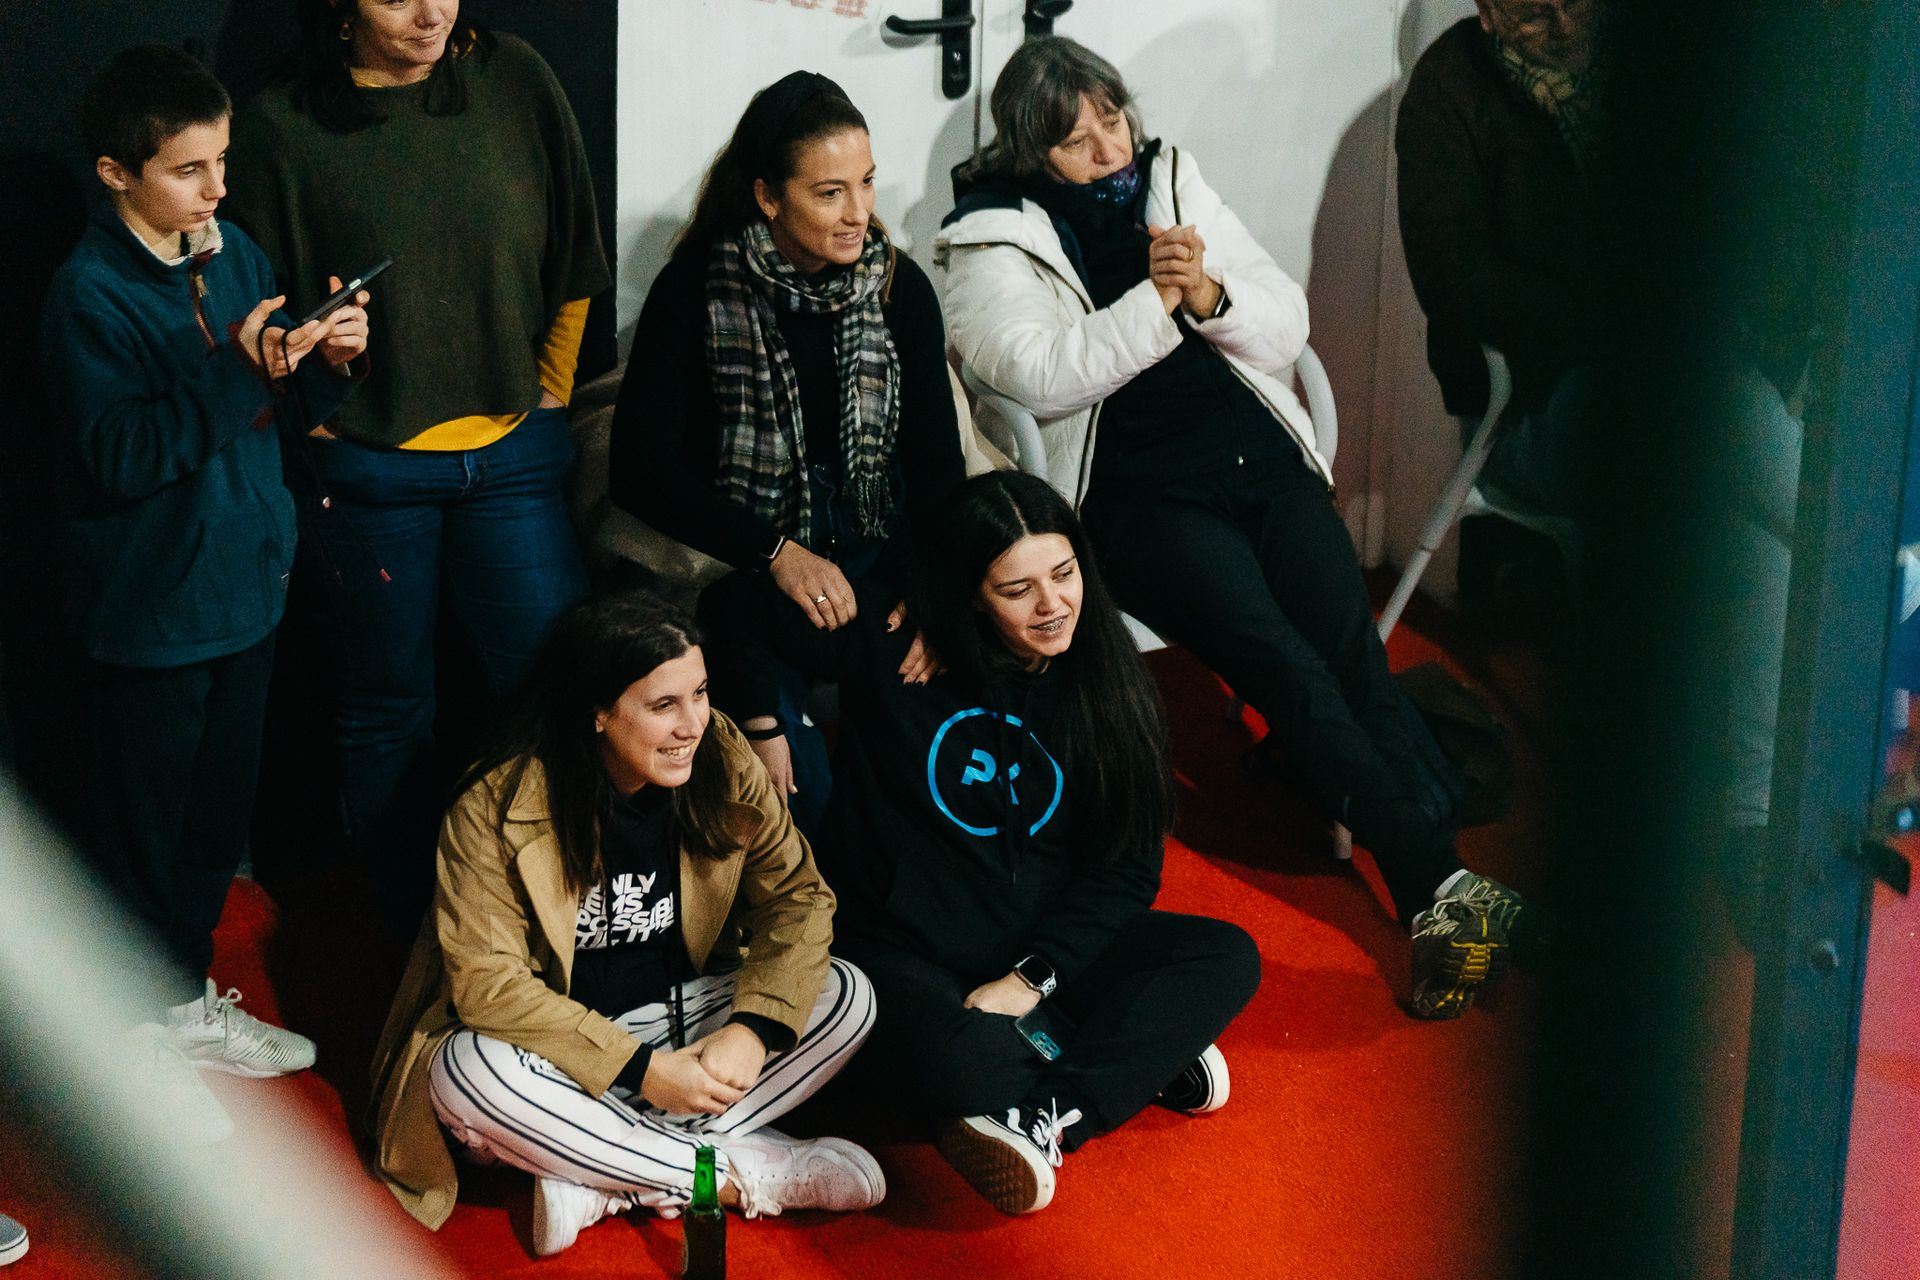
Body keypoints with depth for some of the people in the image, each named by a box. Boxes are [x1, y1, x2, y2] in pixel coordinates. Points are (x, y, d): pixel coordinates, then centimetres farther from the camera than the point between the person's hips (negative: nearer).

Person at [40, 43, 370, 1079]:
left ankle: (189, 993, 35)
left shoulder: (234, 255, 5)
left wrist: (326, 361, -8)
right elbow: (121, 453, -24)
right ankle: (143, 1024, 21)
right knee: (143, 824, 6)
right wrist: (237, 372, -30)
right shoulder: (91, 293, -17)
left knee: (221, 805, 18)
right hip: (150, 607, -7)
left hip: (242, 585, 7)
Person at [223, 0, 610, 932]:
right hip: (366, 468, -2)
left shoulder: (514, 80, 0)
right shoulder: (281, 127, -7)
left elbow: (575, 260, 9)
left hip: (510, 448, 2)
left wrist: (549, 395, 10)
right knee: (386, 711, 11)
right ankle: (413, 940, 27)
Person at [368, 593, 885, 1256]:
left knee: (847, 997, -16)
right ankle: (741, 1172, -23)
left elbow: (797, 897, -6)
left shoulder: (723, 763, -10)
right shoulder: (497, 805, -21)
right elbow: (486, 979, -24)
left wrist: (752, 1029, -24)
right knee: (468, 1075, -35)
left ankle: (604, 1181, -23)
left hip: (682, 1014, 4)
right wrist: (641, 1069, -28)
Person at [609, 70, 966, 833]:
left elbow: (937, 459, 3)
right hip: (740, 569, -3)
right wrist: (776, 554, -19)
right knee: (799, 786, -24)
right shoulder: (697, 291, -7)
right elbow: (641, 469, -9)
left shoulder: (899, 288, 4)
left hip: (878, 558, 4)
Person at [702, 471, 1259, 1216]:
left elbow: (1126, 868, 1)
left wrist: (1033, 977, -12)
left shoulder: (1103, 680, 2)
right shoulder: (891, 643, -6)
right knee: (950, 1060, -39)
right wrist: (761, 730, -9)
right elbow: (735, 605, 0)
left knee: (1227, 959, -20)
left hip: (1048, 950, 4)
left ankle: (1045, 1115, -30)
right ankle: (1142, 1061, -16)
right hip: (902, 953, -4)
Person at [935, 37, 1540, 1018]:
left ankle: (1434, 901, -27)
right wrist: (1156, 300, -14)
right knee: (1280, 660, -25)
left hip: (1259, 457, 4)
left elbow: (1287, 324, 13)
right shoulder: (992, 242, 4)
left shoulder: (1173, 183, 17)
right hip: (1134, 488, -4)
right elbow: (1041, 375, -11)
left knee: (1349, 640, -19)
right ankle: (1437, 881, -30)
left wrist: (1211, 294, -7)